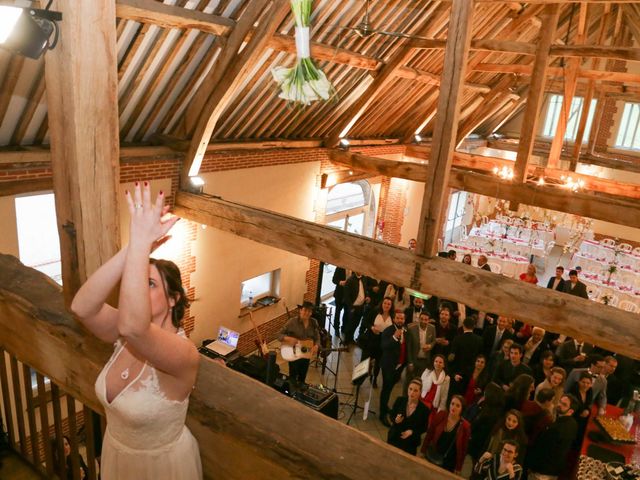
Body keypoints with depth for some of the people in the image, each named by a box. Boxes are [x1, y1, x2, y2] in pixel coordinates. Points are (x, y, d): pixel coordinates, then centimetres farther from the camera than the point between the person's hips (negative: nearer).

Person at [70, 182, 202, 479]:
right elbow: (81, 308, -31)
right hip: (115, 452, 6)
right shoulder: (124, 335, -12)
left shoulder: (183, 353, -32)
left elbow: (132, 326, -52)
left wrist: (141, 242, -50)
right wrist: (133, 246, -40)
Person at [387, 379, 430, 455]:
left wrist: (412, 432, -19)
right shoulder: (400, 400, -10)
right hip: (394, 438, 2)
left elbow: (424, 428, -4)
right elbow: (391, 415, 2)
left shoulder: (424, 409, -16)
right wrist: (395, 420, -19)